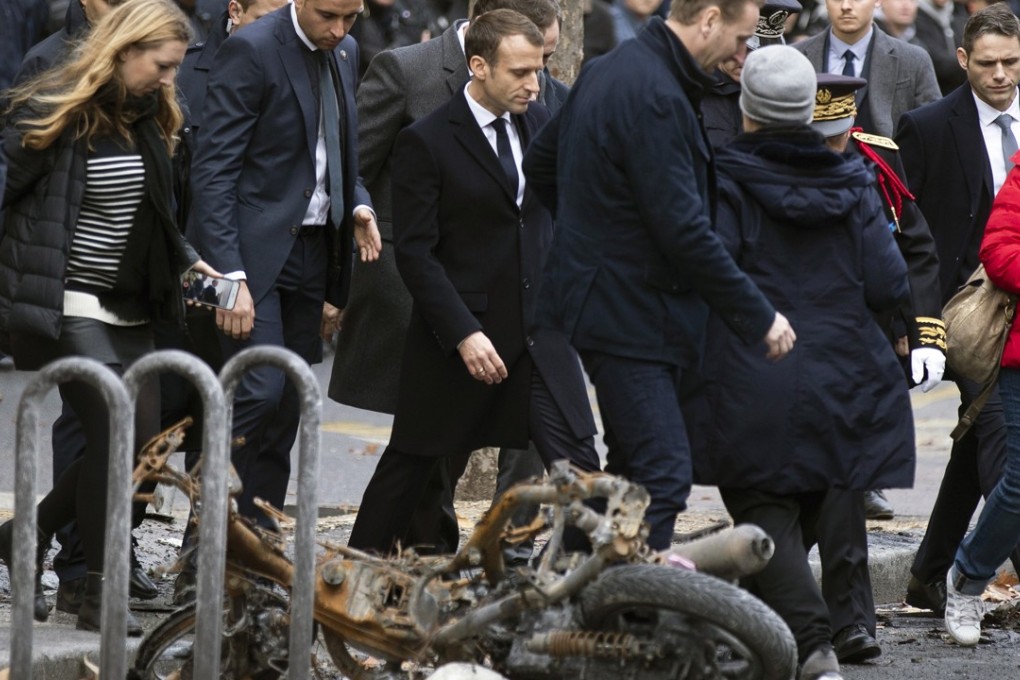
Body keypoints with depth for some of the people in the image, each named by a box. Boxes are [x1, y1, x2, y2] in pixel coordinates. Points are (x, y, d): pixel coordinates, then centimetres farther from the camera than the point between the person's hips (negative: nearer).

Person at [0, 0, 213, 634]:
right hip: (61, 310, -8)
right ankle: (100, 592, -6)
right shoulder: (53, 110, -11)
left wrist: (188, 261, 7)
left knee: (139, 442, 3)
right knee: (116, 427, -16)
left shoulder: (150, 119, 10)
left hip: (128, 311, 8)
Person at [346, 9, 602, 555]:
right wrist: (464, 334, -19)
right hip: (460, 330, -4)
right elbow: (415, 253, -13)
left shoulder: (539, 123, 6)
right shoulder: (426, 142, -11)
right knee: (413, 460, 9)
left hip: (540, 326, 4)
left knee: (577, 459, -5)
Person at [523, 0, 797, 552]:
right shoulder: (654, 94, -21)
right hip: (630, 314, -11)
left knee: (633, 470, 15)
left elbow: (540, 163, 24)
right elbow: (683, 230, -24)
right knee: (663, 475, -13)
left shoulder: (607, 71, 11)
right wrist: (759, 317, -19)